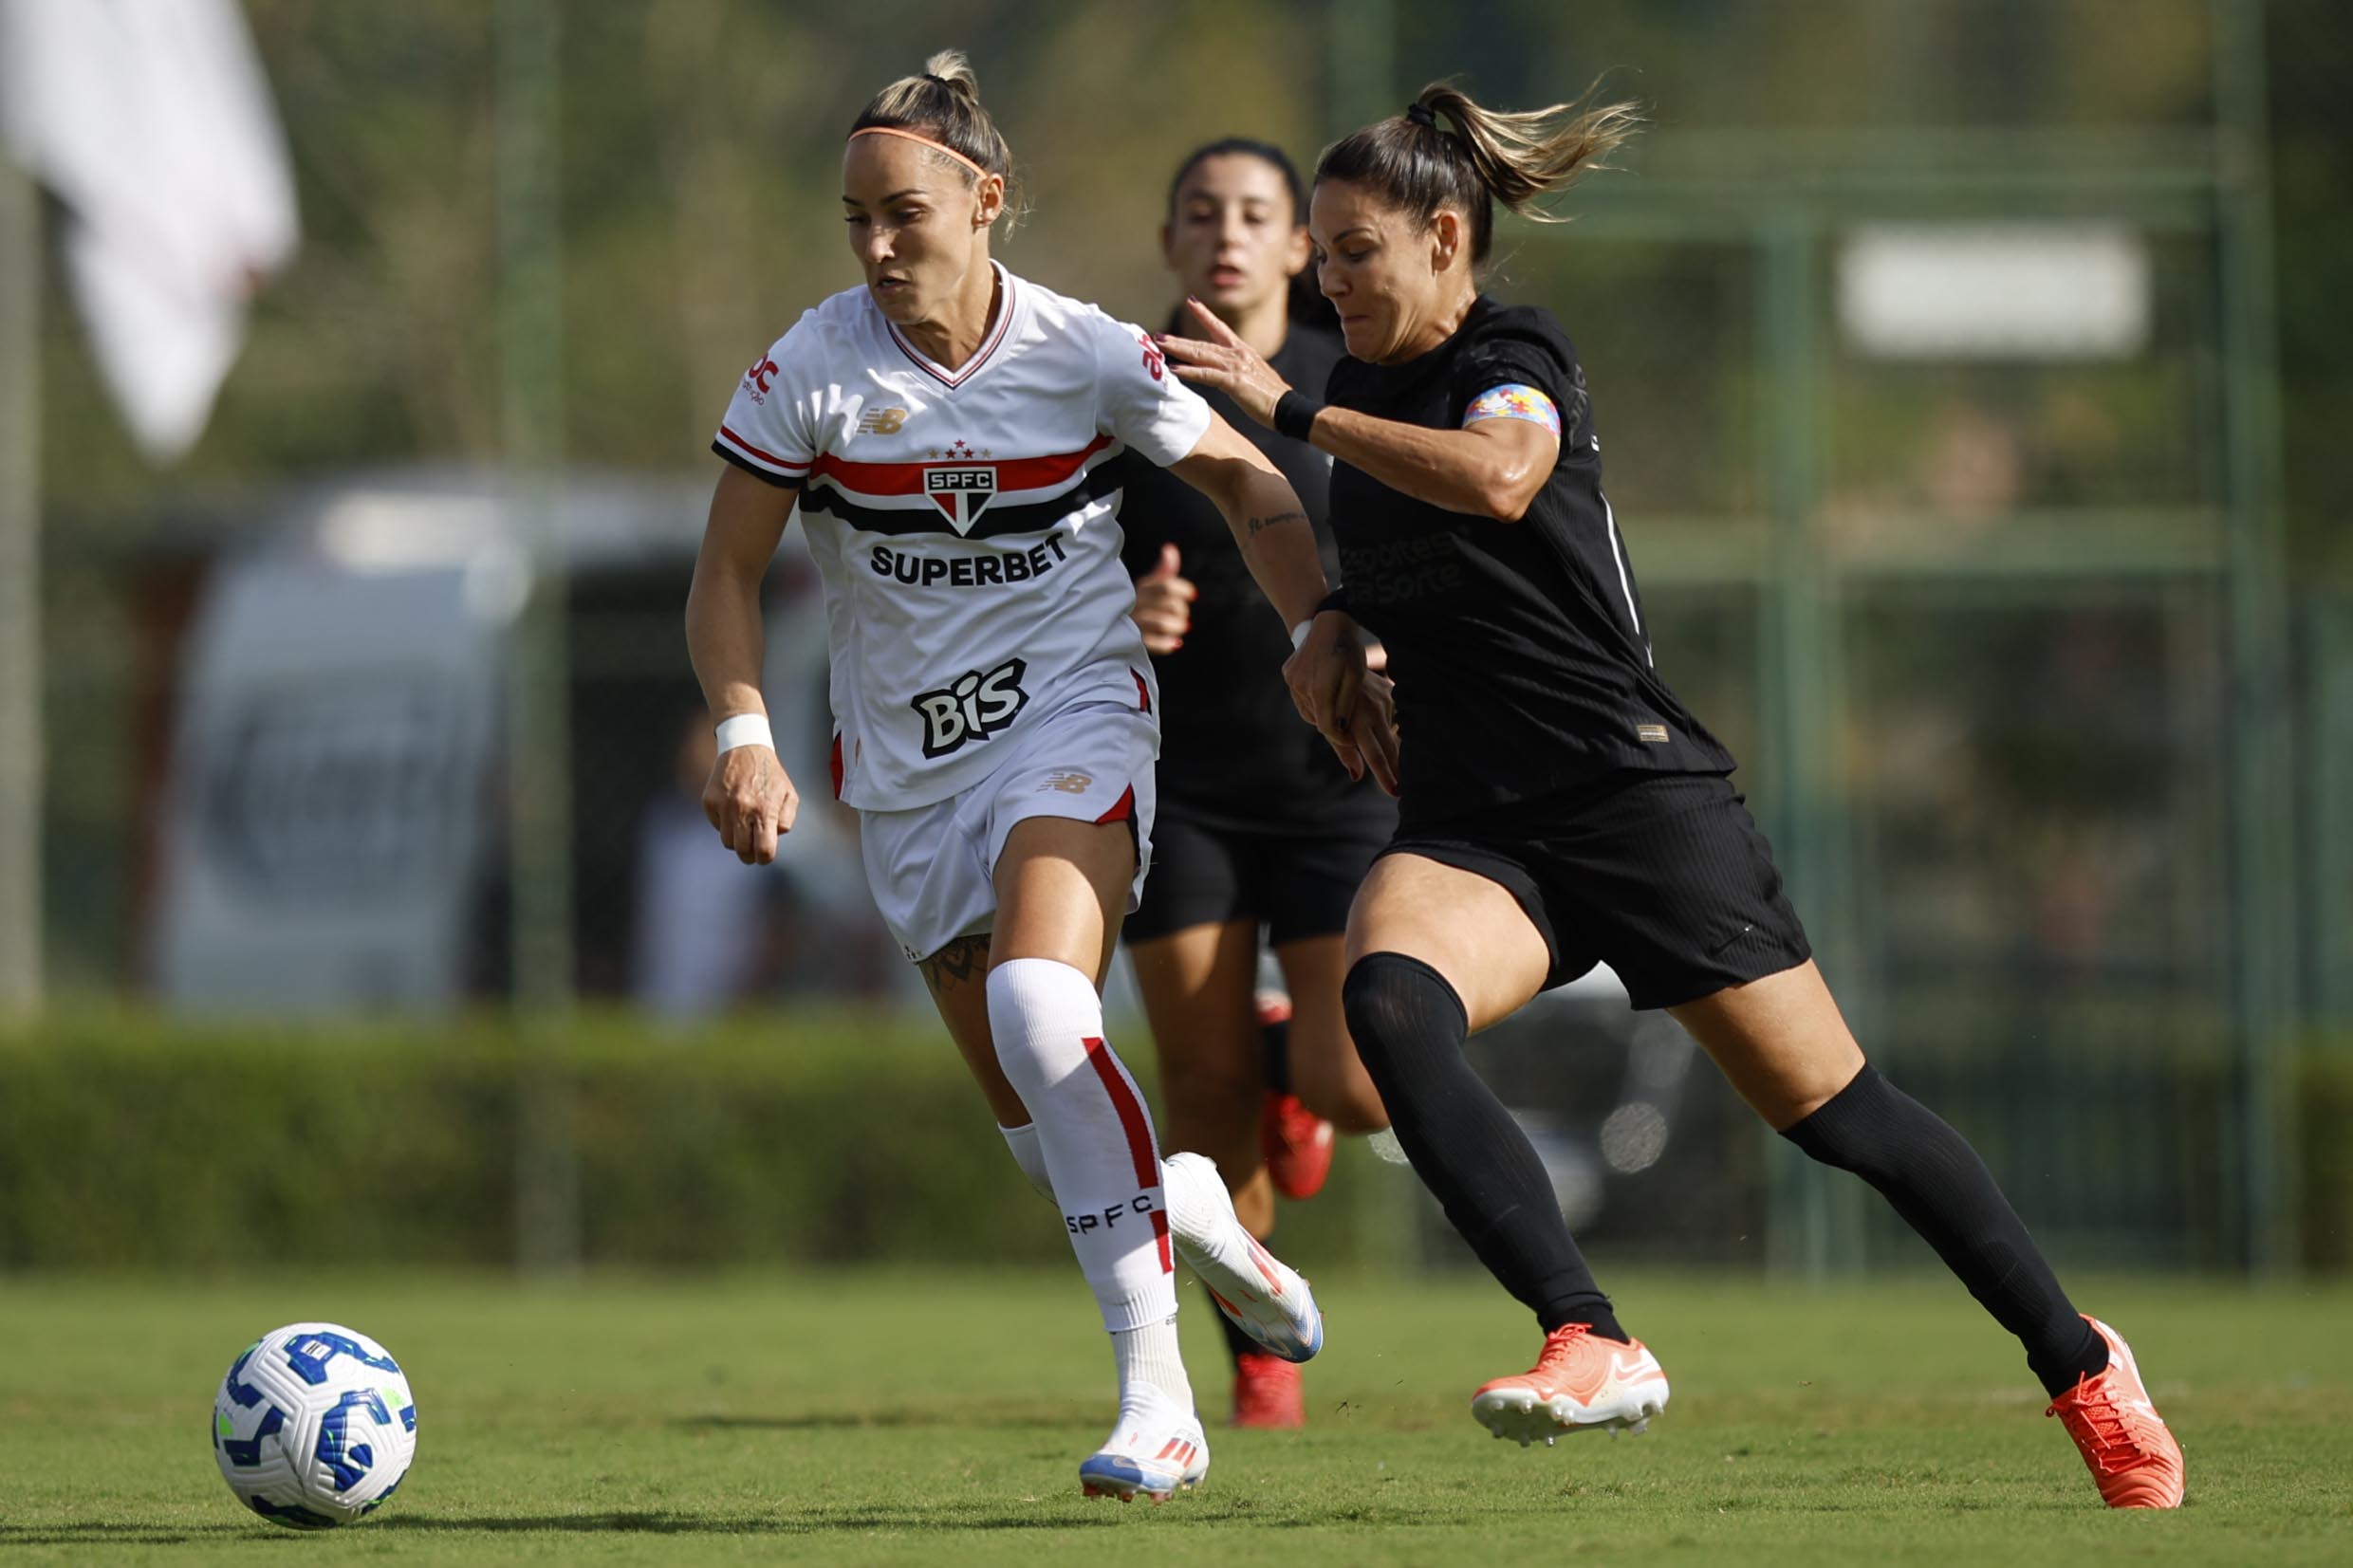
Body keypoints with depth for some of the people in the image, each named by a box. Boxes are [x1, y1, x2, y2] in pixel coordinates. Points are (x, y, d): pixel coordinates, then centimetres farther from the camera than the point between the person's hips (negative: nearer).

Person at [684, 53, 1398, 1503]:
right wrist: (746, 733, -18)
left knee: (1037, 1011, -29)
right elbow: (728, 576, -2)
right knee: (1034, 1113, 3)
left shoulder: (1089, 357, -9)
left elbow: (1242, 479, 8)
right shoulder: (810, 373, -9)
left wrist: (1329, 642, 0)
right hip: (908, 769, 3)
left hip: (1075, 722, -3)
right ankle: (1187, 1211, 39)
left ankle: (1156, 1388, -27)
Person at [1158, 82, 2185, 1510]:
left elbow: (1495, 478, -34)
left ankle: (2081, 1362, 20)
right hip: (1470, 828, 6)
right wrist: (1334, 634, 14)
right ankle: (1593, 1348, -34)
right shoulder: (1372, 398, 14)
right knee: (1387, 1003, -29)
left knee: (1831, 1112, -1)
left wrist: (1291, 409, -31)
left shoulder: (1516, 357, -8)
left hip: (1637, 800, -6)